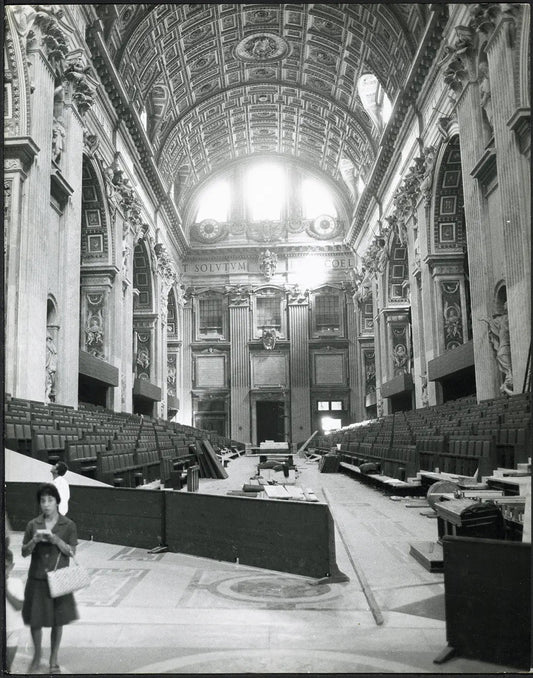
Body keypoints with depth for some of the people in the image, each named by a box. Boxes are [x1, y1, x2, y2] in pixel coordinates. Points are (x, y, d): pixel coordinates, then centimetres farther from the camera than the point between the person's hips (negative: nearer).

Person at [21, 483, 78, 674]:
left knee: (57, 621, 7)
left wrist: (55, 539, -20)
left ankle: (54, 660, 26)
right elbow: (24, 552, 2)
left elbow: (71, 552, -5)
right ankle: (36, 657, 30)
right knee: (35, 620, 6)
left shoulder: (68, 525, -4)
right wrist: (35, 540, -18)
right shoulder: (33, 525, 1)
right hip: (37, 579, 1)